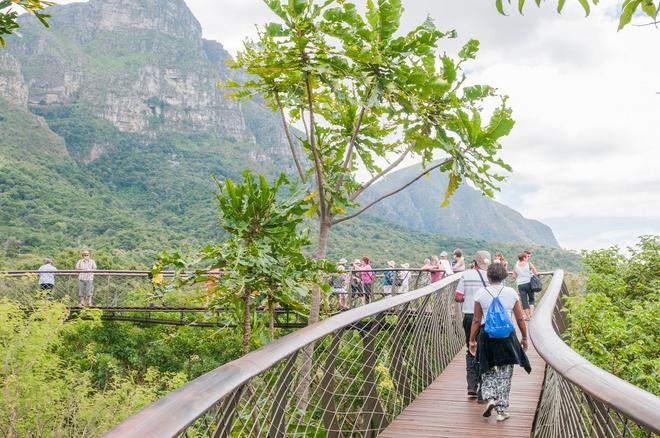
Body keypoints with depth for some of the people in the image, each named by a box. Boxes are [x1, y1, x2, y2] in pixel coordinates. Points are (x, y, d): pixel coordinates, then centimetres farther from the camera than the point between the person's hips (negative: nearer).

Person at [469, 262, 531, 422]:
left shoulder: (481, 293, -3)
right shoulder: (511, 293, -1)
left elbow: (476, 320, -2)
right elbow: (520, 319, 2)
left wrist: (472, 340, 7)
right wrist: (524, 338, 14)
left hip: (487, 336, 0)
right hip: (507, 336, 0)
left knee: (487, 370, 17)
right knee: (505, 374, 9)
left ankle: (490, 398, -5)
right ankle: (501, 410, 12)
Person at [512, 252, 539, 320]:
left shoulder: (516, 265, 1)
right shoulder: (529, 264, -6)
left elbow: (514, 276, 3)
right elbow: (536, 273, -6)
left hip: (520, 285, 1)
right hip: (529, 283, -1)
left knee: (524, 301, 6)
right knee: (531, 299, 16)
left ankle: (527, 316, 9)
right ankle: (531, 312, 2)